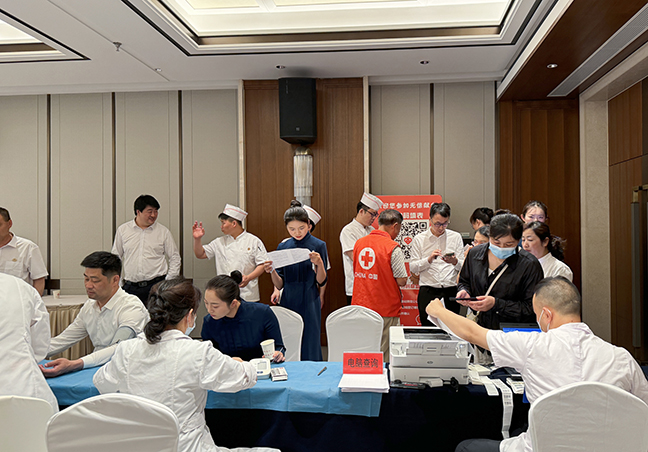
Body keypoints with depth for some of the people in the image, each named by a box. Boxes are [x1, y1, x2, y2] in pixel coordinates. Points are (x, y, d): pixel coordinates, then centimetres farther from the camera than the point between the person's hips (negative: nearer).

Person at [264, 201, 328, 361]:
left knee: (309, 349, 1)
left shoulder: (318, 245, -3)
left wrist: (319, 263, -21)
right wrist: (272, 271, -15)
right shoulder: (283, 247, 6)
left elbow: (321, 282, -3)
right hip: (288, 302, 3)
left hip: (309, 304, -3)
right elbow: (280, 284, 5)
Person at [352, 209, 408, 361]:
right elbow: (402, 281, -12)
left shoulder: (359, 243, 5)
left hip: (360, 306, 6)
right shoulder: (393, 248, -14)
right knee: (385, 356, 4)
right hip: (385, 309, -6)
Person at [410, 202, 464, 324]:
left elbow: (463, 267, 8)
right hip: (428, 293, -1)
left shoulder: (456, 237, 10)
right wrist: (429, 259, -13)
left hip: (451, 292, 1)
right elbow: (412, 267, 2)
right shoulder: (419, 239, 7)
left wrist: (455, 262, -14)